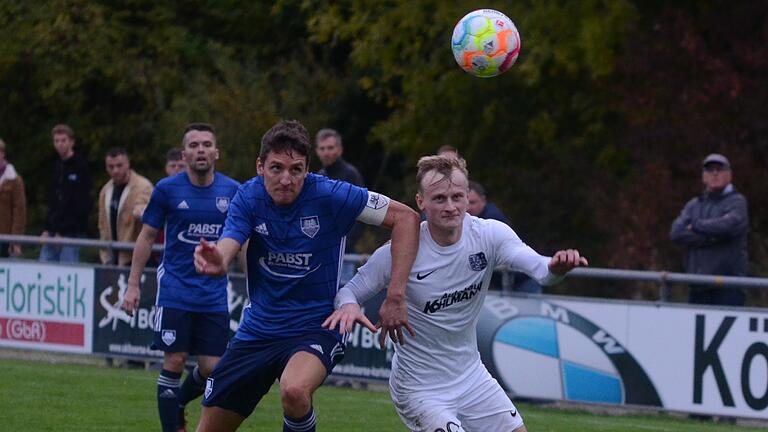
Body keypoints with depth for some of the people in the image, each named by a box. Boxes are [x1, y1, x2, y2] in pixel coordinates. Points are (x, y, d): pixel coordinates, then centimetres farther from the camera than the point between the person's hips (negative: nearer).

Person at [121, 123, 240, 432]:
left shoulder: (233, 192, 1)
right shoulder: (167, 189, -4)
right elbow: (147, 236, 4)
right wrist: (133, 284, 0)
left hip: (215, 298, 2)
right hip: (175, 293, -2)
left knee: (212, 368, 1)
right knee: (174, 362, -7)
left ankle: (178, 404, 31)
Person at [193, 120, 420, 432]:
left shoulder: (329, 195, -16)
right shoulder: (248, 198, -6)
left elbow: (406, 218, -14)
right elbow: (226, 249, -19)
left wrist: (395, 296, -21)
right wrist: (216, 261, -46)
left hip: (315, 329, -4)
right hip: (258, 330, 4)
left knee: (295, 391, -36)